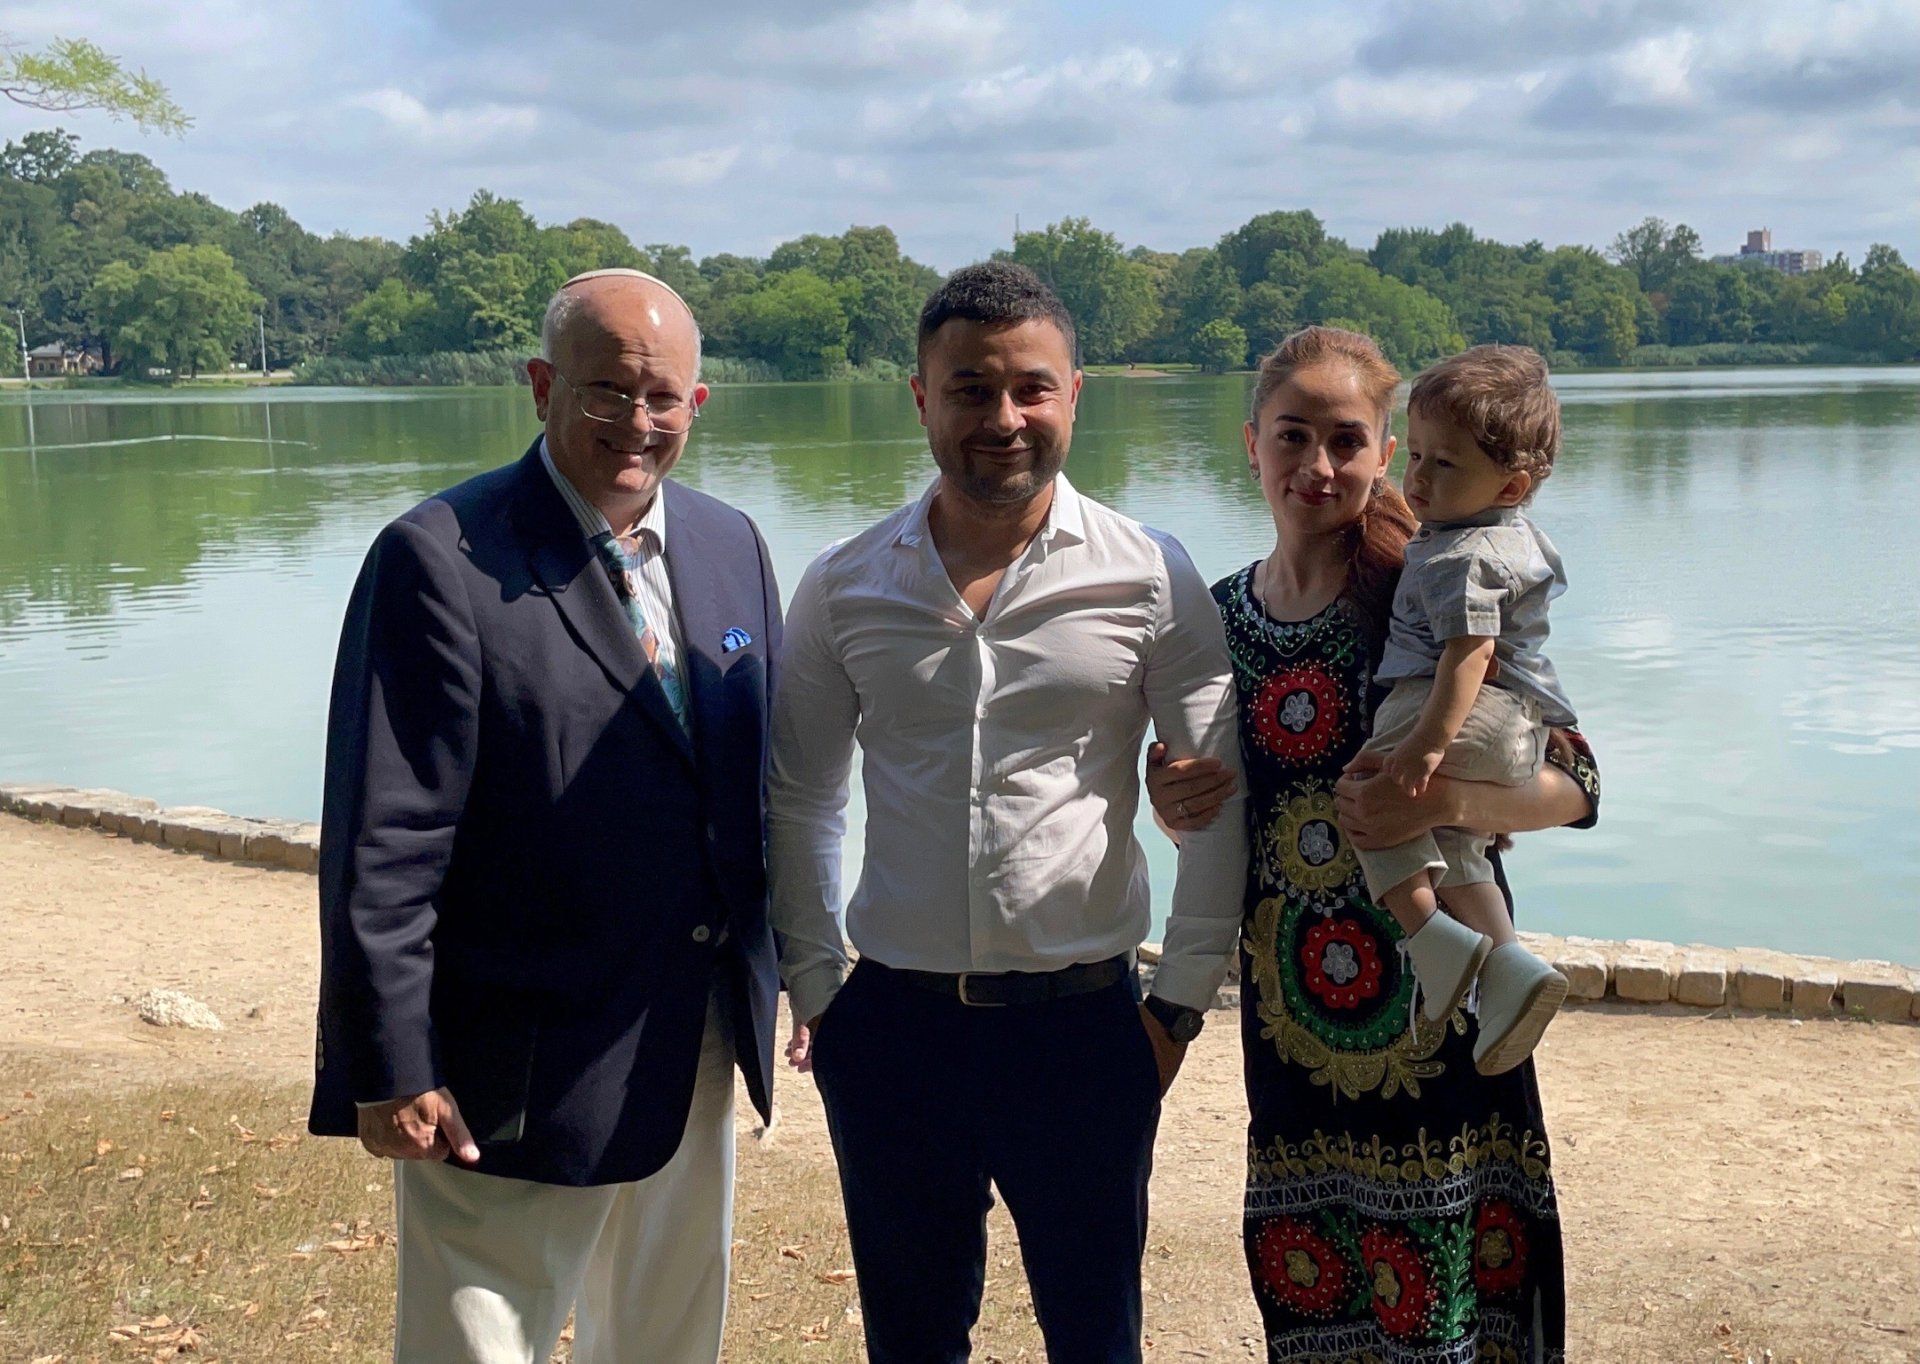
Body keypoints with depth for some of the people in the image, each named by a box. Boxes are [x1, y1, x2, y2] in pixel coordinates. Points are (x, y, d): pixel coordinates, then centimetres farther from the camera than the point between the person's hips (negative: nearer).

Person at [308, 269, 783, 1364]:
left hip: (702, 1049, 7)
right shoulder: (441, 559, -15)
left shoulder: (732, 546, 6)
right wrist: (391, 1072, -17)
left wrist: (789, 968, 12)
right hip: (517, 1083, -6)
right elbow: (383, 844, -16)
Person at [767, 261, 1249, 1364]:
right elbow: (799, 799, 9)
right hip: (894, 1025, 2)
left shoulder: (1149, 577, -4)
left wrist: (1182, 1002, -1)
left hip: (1085, 1021, -1)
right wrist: (816, 989, 5)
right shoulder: (844, 589, 1)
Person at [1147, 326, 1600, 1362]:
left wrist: (1443, 799, -27)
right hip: (1289, 1014, 4)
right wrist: (1173, 807, -6)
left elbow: (1573, 785, -10)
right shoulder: (1221, 615, 6)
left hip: (1437, 1001, -4)